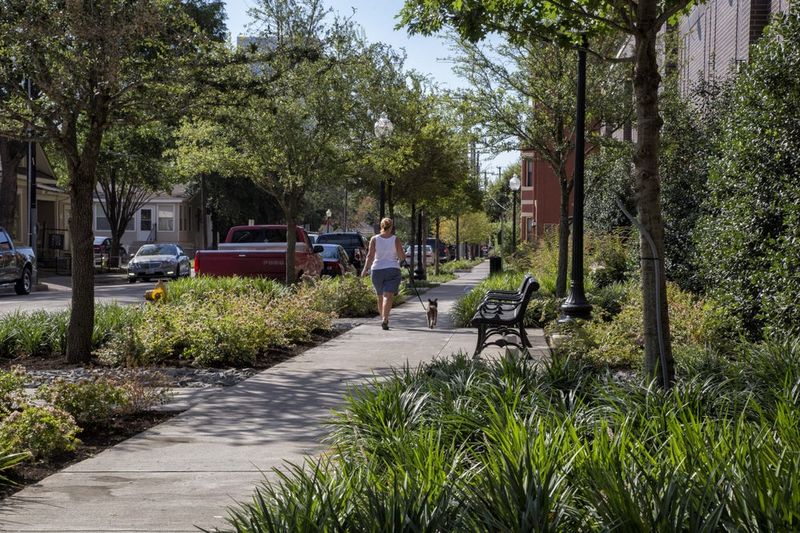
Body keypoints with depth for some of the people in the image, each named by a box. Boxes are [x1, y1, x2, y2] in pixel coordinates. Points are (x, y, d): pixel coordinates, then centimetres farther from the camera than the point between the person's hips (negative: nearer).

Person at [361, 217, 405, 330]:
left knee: (380, 297, 17)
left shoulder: (374, 239, 1)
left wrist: (366, 268, -8)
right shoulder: (395, 239, -2)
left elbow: (370, 255, -9)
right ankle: (384, 319, -25)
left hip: (377, 270, 2)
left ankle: (383, 319, 28)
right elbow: (402, 257, -4)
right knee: (388, 296, -9)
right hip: (393, 270, -2)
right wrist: (400, 258, 18)